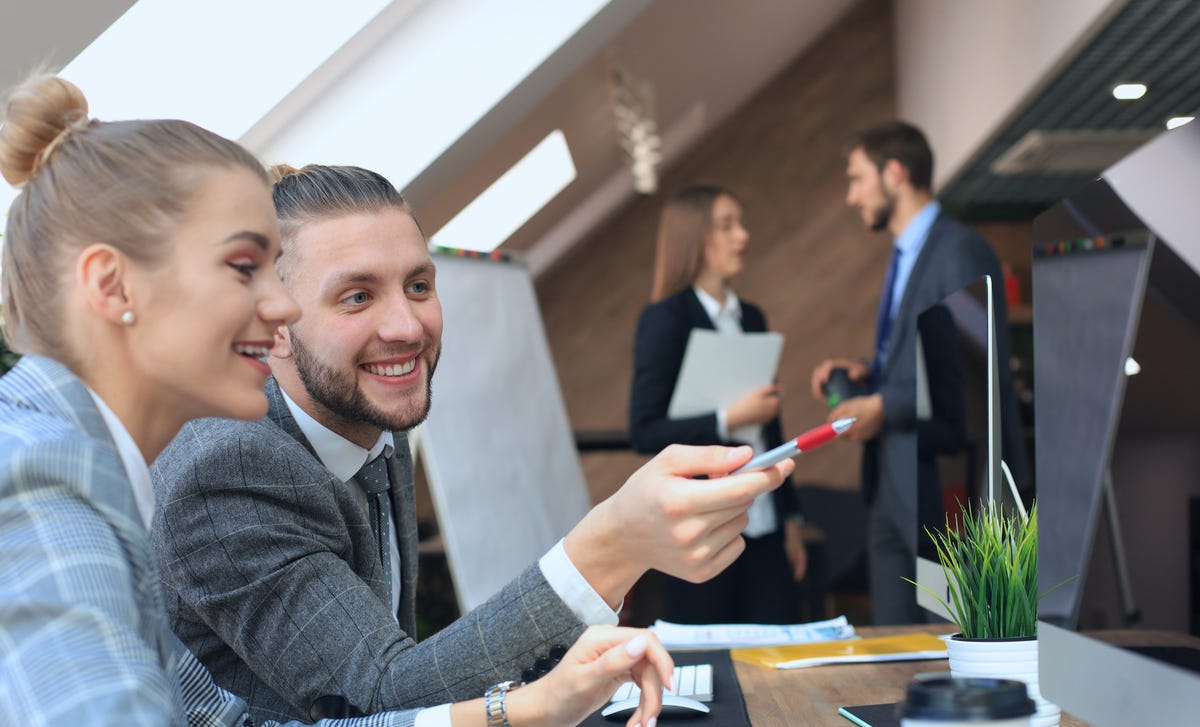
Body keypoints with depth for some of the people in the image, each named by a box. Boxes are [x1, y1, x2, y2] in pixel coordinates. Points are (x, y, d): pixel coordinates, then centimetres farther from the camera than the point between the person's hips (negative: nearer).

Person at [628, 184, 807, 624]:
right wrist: (728, 420, -21)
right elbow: (644, 432, -12)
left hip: (763, 528, 6)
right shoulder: (665, 319, -6)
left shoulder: (751, 318, 14)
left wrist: (790, 519, 17)